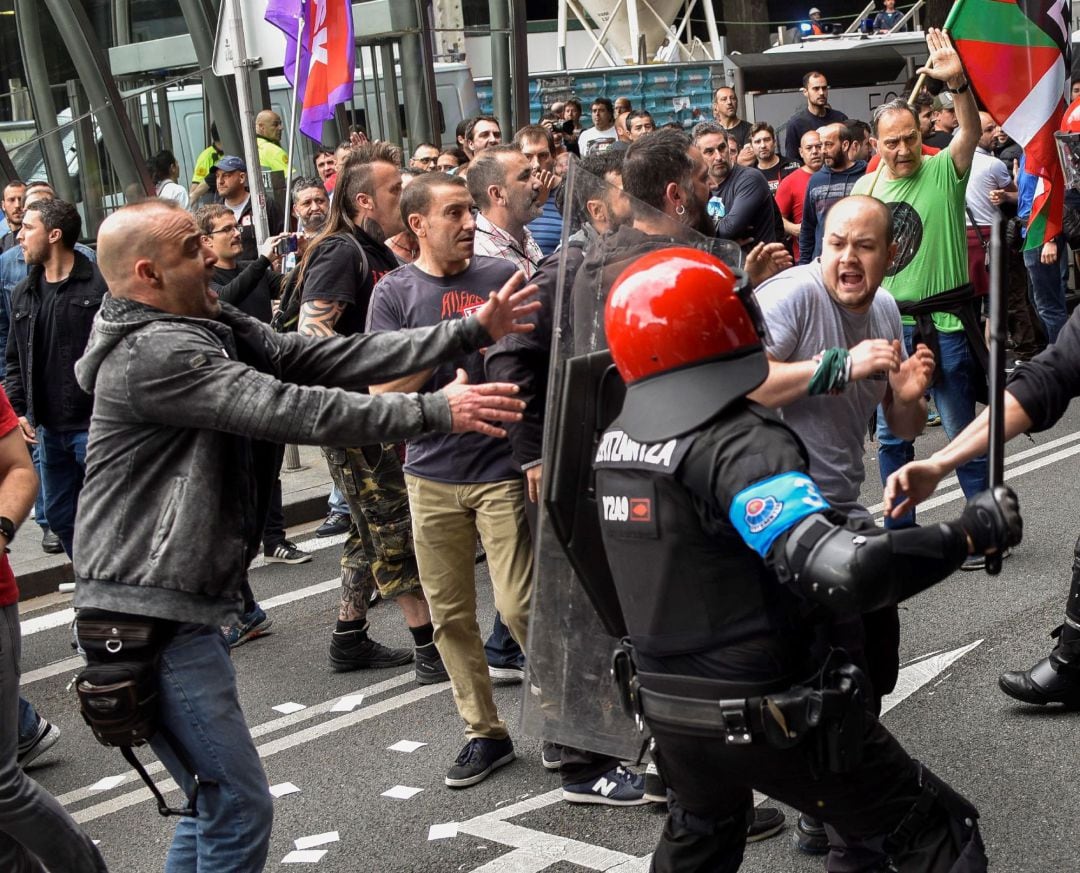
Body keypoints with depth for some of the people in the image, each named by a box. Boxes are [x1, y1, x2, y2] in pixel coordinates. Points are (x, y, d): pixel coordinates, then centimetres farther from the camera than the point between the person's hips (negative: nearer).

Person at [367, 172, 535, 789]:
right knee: (450, 613, 8)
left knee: (519, 605, -6)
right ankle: (485, 733, 23)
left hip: (502, 467, -2)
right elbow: (383, 387, -7)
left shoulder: (504, 276, 1)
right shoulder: (395, 292, 1)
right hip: (432, 475, 2)